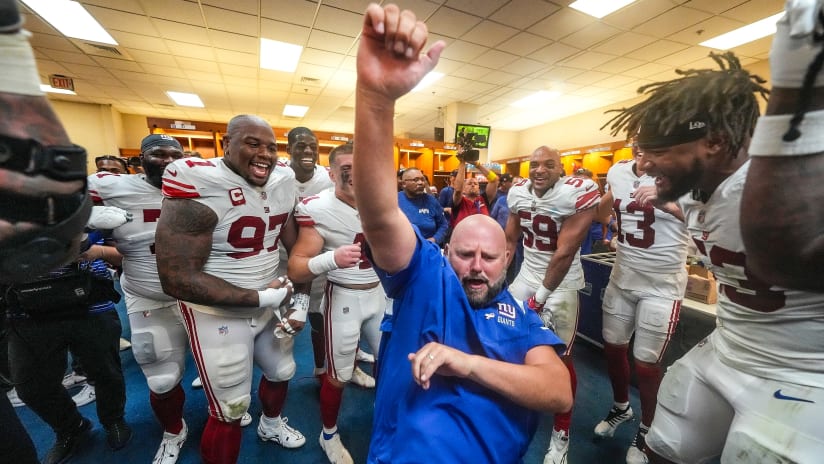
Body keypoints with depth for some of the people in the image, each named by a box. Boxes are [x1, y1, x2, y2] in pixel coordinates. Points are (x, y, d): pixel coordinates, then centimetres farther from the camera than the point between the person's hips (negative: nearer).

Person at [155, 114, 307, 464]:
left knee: (282, 372, 26)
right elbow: (177, 279, -24)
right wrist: (261, 298, -22)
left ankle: (271, 424, 58)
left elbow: (295, 248, 5)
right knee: (230, 410, 9)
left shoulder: (282, 183, -2)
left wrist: (299, 301, -2)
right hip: (219, 314, -7)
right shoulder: (198, 186, -23)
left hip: (271, 304, 7)